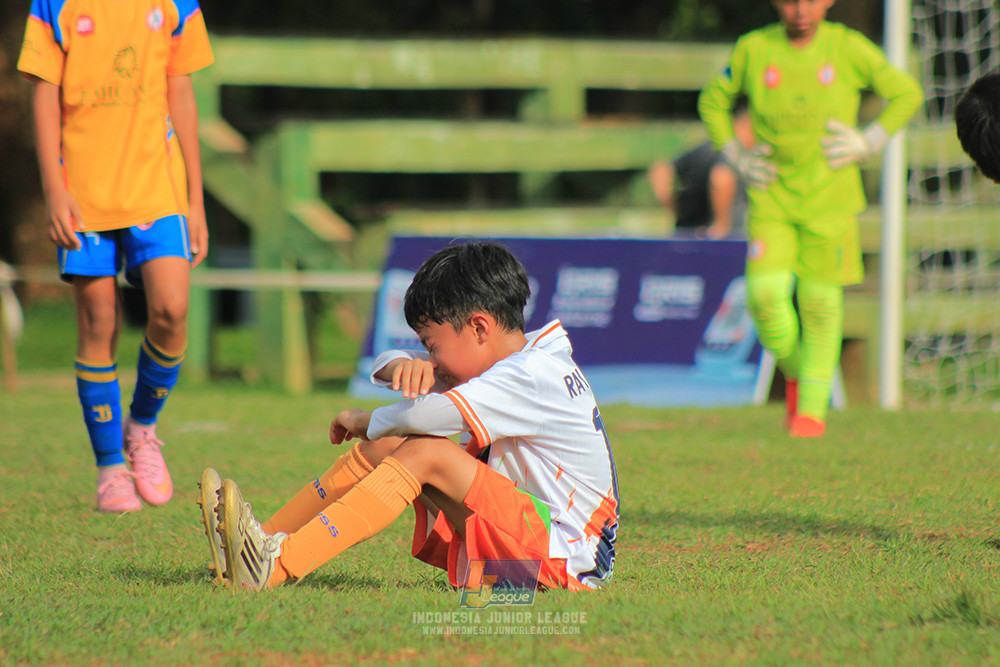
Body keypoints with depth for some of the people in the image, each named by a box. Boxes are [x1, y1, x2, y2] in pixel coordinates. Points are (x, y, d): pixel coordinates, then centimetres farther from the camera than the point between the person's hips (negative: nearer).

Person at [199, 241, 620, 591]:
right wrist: (403, 365, -9)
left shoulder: (533, 375, -17)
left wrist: (364, 421, -11)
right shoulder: (513, 365, 13)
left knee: (426, 453, -26)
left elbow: (428, 413, -31)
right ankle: (264, 540, -3)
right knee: (384, 445, 2)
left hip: (566, 558, -10)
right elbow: (385, 369, 17)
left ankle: (279, 565, -35)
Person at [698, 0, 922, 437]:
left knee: (820, 298, -1)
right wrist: (736, 157, 4)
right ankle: (795, 372, 17)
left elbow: (906, 93, 7)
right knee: (765, 293, -12)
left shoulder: (849, 48, -4)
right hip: (771, 197, 1)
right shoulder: (753, 49, -1)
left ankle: (813, 406, 11)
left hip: (829, 197, -1)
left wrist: (868, 144, -4)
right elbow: (713, 100, 15)